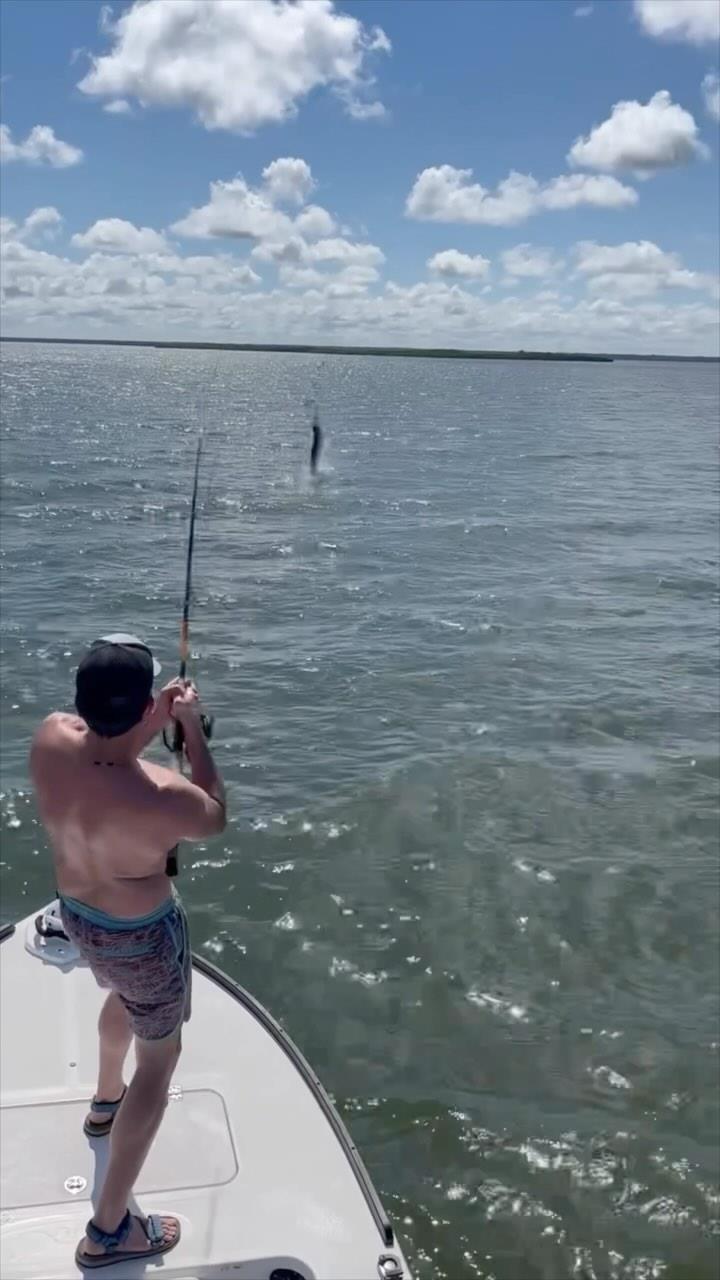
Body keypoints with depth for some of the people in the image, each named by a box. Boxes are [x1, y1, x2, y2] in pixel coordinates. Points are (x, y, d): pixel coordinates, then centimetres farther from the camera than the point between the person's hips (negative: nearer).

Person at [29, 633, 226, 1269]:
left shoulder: (51, 739, -23)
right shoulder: (160, 797, -38)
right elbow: (215, 817, -13)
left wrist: (150, 725, -2)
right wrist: (192, 727, -10)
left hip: (76, 913, 7)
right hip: (141, 936, -7)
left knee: (124, 996, 37)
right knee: (160, 1058, 15)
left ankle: (106, 1102, 65)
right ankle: (109, 1230, 23)